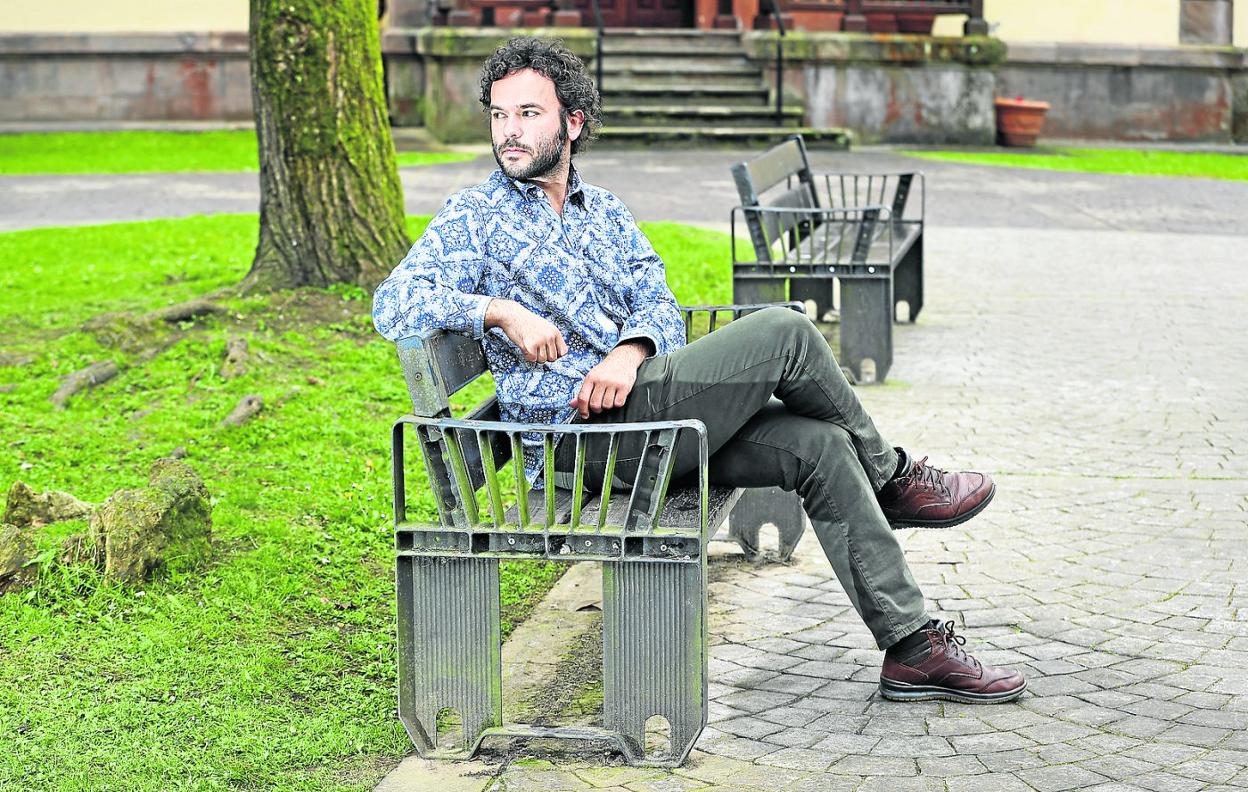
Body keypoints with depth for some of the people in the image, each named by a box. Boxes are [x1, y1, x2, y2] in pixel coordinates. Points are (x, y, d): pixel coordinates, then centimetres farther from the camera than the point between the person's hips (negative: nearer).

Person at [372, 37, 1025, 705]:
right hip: (579, 430, -7)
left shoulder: (604, 211, 20)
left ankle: (913, 648, -9)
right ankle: (891, 479, 5)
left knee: (820, 447, -13)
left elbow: (660, 306, 10)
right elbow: (391, 304, -10)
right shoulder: (475, 217, 2)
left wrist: (631, 351, -13)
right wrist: (500, 310, -23)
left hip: (641, 401, 7)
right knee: (782, 332, -18)